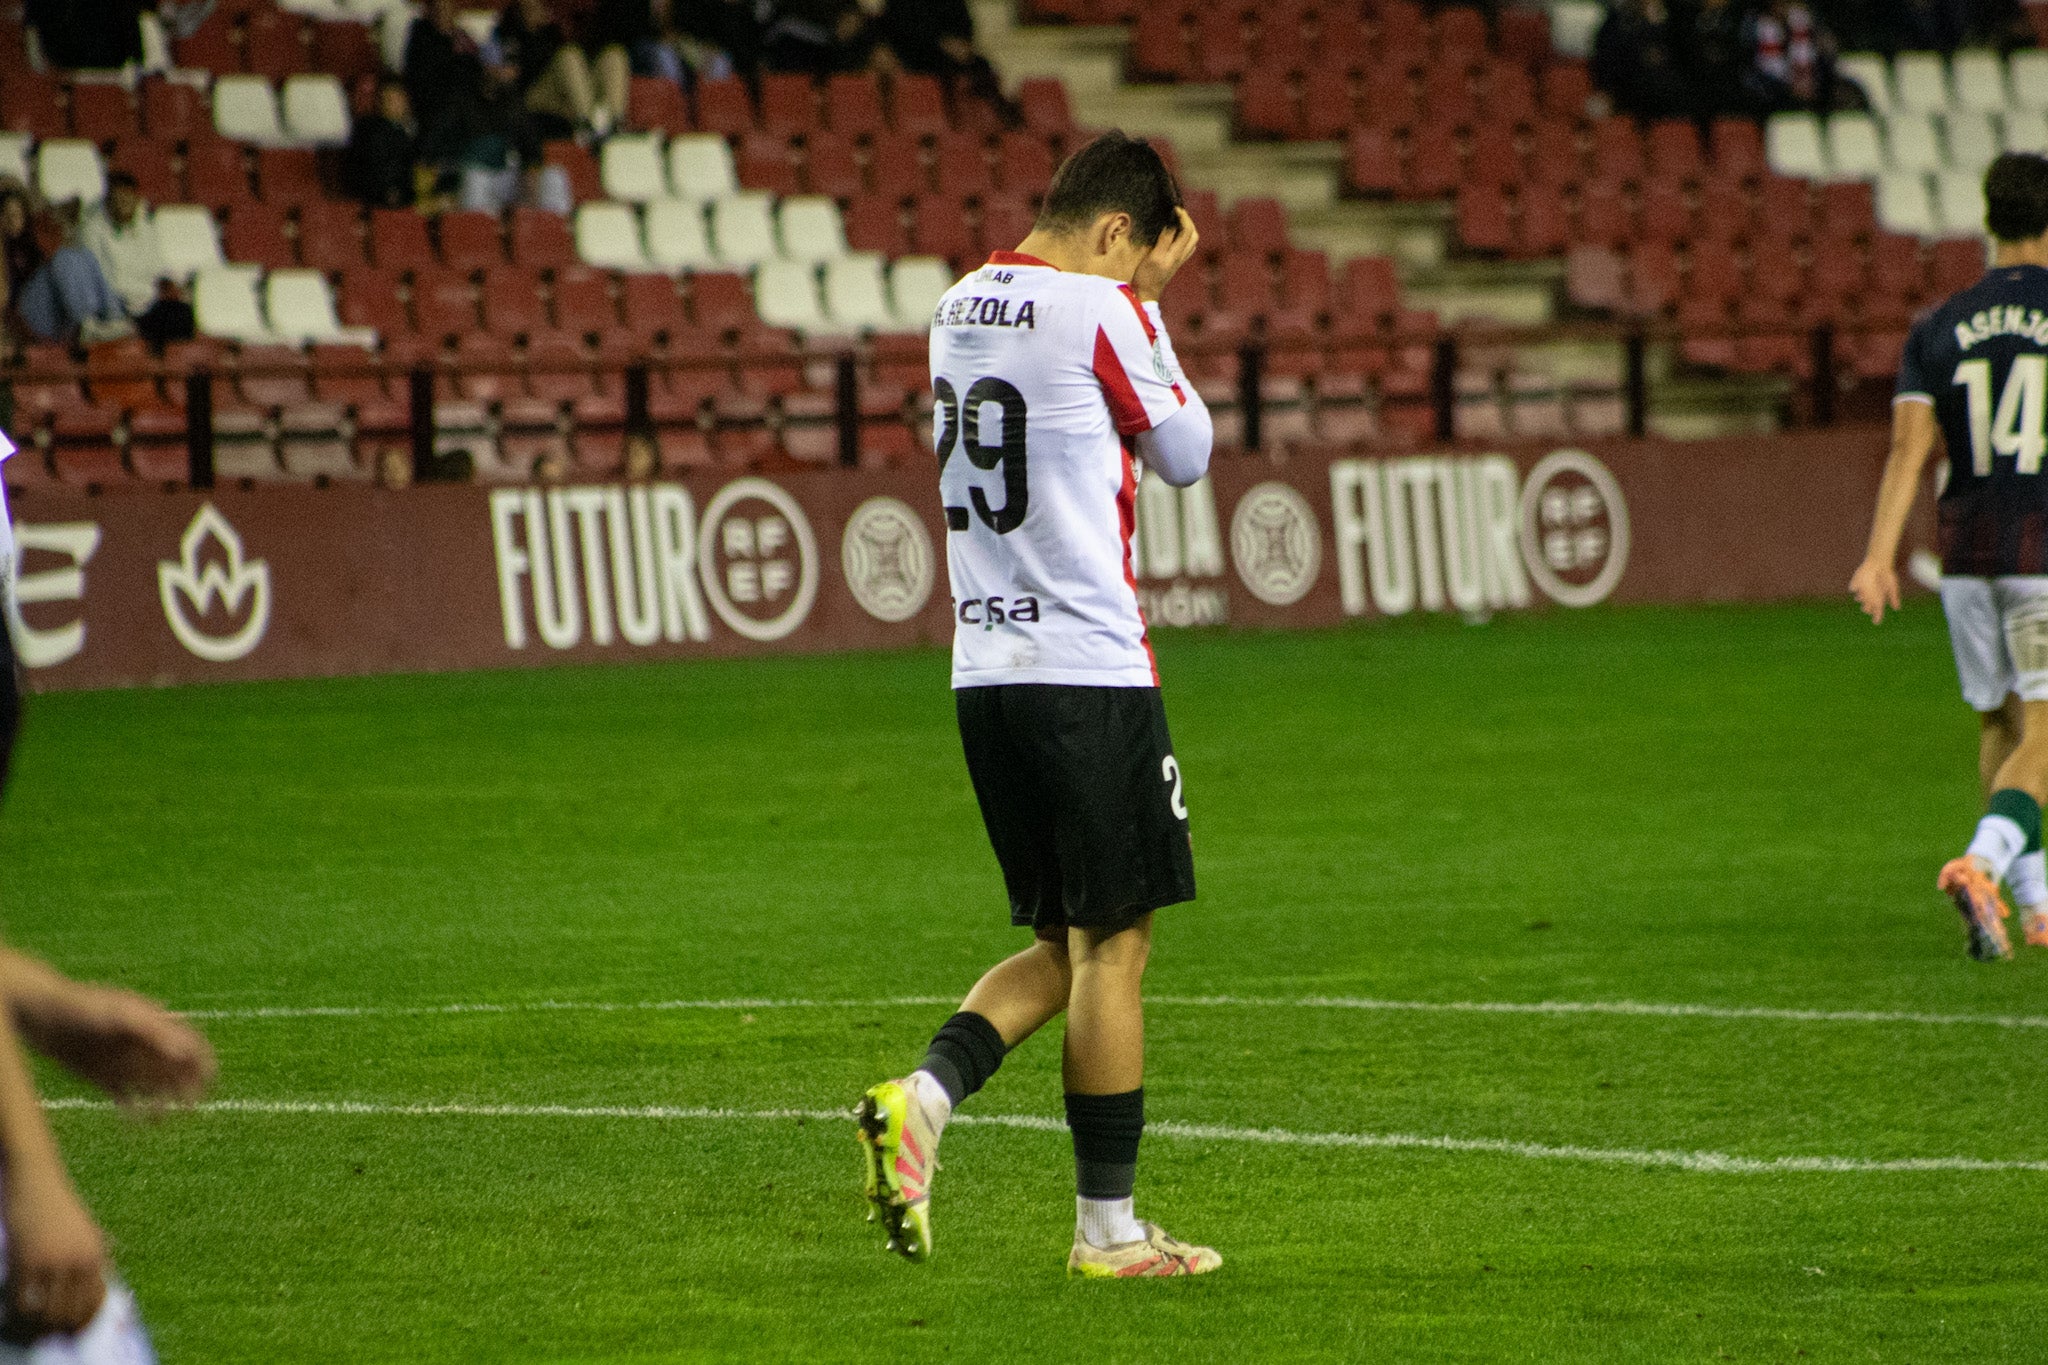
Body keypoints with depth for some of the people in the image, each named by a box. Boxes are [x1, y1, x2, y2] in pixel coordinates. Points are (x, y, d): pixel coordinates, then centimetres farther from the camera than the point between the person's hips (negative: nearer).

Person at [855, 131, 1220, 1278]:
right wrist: (1149, 298, 7)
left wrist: (1139, 297, 21)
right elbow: (1186, 452, 2)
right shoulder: (1098, 313, -11)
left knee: (1063, 944, 16)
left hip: (985, 670, 8)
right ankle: (1108, 1228, 3)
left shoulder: (961, 308, 13)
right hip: (1090, 670, -8)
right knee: (1115, 941, 0)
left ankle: (923, 1097, -6)